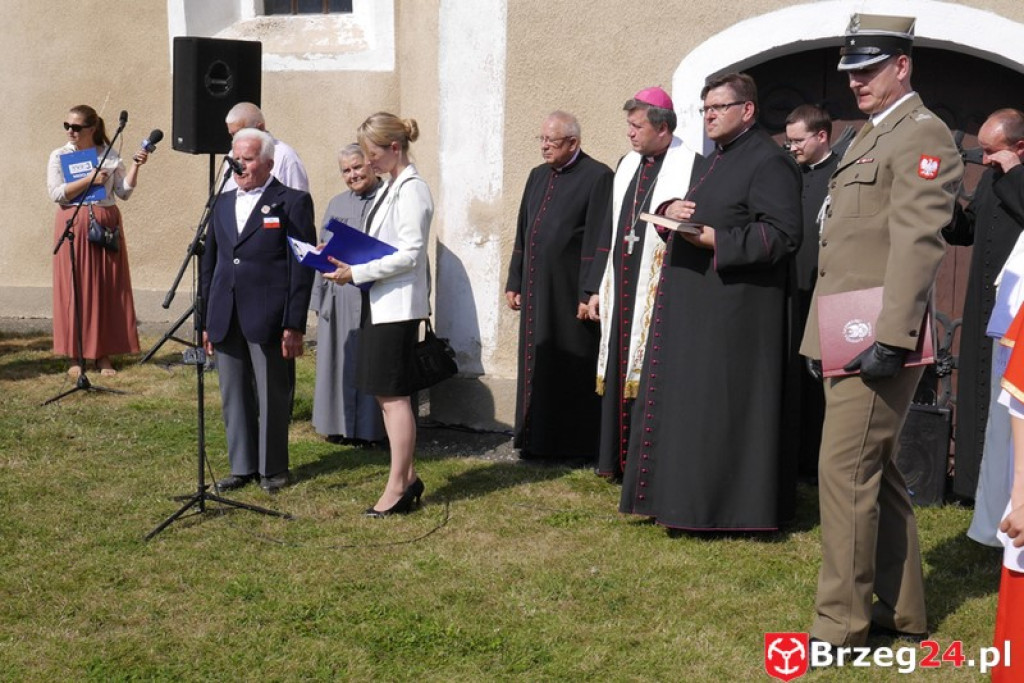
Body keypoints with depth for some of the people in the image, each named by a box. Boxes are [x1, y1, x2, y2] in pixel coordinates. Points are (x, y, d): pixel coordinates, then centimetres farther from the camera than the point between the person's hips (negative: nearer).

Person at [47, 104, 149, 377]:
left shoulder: (110, 155, 7)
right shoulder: (59, 156, 3)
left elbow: (124, 192, 5)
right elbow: (56, 193, -9)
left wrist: (135, 167, -7)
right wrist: (90, 179, -15)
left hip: (107, 225, 2)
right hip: (74, 226, -2)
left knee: (109, 289, 1)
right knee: (76, 289, -2)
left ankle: (103, 354, 8)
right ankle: (76, 356, 5)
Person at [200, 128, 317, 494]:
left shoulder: (293, 203, -3)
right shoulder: (223, 203, 15)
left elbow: (302, 268, -7)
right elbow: (209, 263, 18)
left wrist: (294, 325, -11)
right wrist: (206, 320, 13)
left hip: (268, 320, -5)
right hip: (226, 321, 6)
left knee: (272, 396, 4)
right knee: (234, 396, 11)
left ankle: (273, 468, 17)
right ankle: (242, 466, 22)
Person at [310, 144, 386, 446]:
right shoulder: (336, 204, 16)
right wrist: (319, 297, 13)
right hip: (338, 299, 5)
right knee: (338, 361, 9)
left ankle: (367, 428, 9)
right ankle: (338, 424, 20)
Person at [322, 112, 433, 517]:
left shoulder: (412, 189, -14)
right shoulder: (391, 188, 15)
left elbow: (408, 254, -20)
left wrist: (357, 272, -19)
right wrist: (345, 260, 6)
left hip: (398, 305, -10)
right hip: (380, 302, 10)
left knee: (393, 394, -5)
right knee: (386, 393, 12)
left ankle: (398, 487, 2)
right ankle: (407, 477, 20)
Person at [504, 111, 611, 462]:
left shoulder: (597, 177, -10)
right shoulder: (538, 176, 13)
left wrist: (589, 295, -17)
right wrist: (514, 282, 14)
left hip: (571, 291, -7)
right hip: (536, 289, 7)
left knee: (573, 371, 1)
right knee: (538, 364, 12)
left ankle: (578, 444, 12)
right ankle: (539, 440, 22)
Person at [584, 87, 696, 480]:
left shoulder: (690, 168, -9)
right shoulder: (627, 165, 13)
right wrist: (597, 287, 14)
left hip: (661, 292, -7)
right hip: (621, 288, 7)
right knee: (619, 371, 11)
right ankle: (618, 459, 22)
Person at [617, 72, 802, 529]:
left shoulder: (768, 162, -10)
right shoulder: (711, 162, 20)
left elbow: (783, 234, -18)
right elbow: (690, 216, 24)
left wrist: (713, 239, -21)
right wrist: (670, 211, 0)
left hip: (731, 311, -10)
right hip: (692, 305, 10)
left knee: (722, 405, -5)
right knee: (685, 403, 12)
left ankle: (731, 505, 5)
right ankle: (685, 496, 21)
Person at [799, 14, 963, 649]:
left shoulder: (922, 135, -10)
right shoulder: (869, 137, 20)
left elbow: (917, 243, -20)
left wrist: (890, 339, -26)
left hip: (876, 340, -10)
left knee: (845, 470, -7)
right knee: (875, 471, 15)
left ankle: (841, 624, 3)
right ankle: (904, 610, 26)